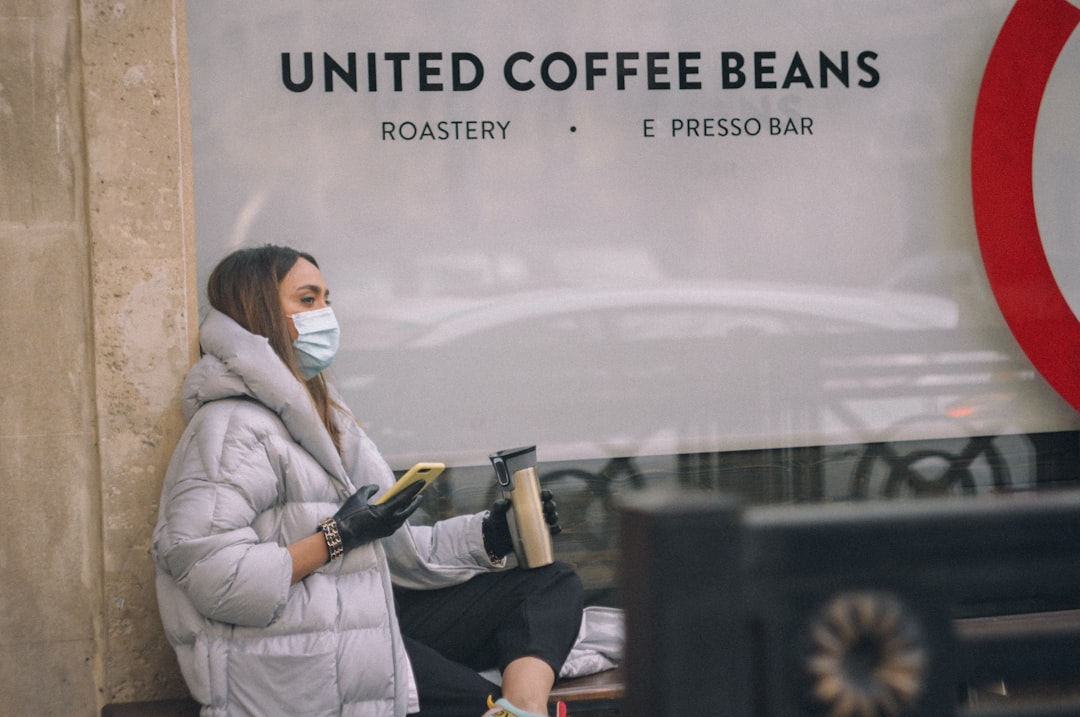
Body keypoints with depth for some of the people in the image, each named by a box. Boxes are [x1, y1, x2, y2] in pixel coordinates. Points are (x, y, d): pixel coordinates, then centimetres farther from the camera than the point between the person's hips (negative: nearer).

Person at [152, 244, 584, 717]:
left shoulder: (317, 412, 21)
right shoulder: (233, 427, -10)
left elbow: (393, 548, 18)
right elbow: (211, 578, -23)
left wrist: (490, 535, 3)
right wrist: (339, 537, -17)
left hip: (360, 619, 10)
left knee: (553, 585, -6)